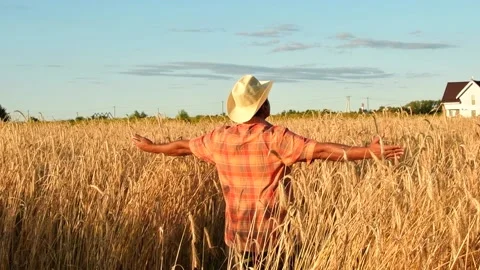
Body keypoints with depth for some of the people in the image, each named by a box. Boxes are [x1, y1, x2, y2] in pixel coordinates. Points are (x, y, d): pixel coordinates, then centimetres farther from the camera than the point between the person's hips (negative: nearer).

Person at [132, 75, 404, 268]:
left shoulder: (220, 138, -1)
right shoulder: (274, 137, -17)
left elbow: (182, 147, 14)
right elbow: (322, 150, -21)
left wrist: (151, 147, 32)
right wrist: (370, 151, -20)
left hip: (238, 238, 5)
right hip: (274, 237, -5)